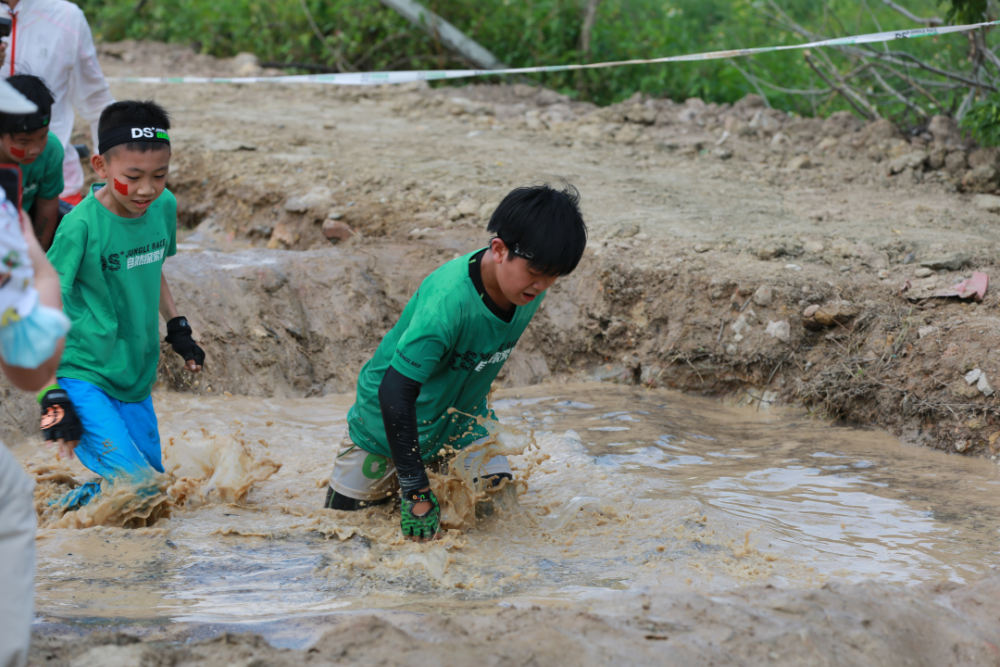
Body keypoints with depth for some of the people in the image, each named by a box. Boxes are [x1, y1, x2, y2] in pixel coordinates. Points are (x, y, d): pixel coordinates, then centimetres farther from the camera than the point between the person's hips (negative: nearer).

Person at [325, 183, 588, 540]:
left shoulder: (529, 287, -17)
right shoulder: (448, 298, -39)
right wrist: (416, 491, -39)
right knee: (346, 510, 6)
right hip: (389, 422, -5)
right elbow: (395, 391, -39)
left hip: (461, 417, 5)